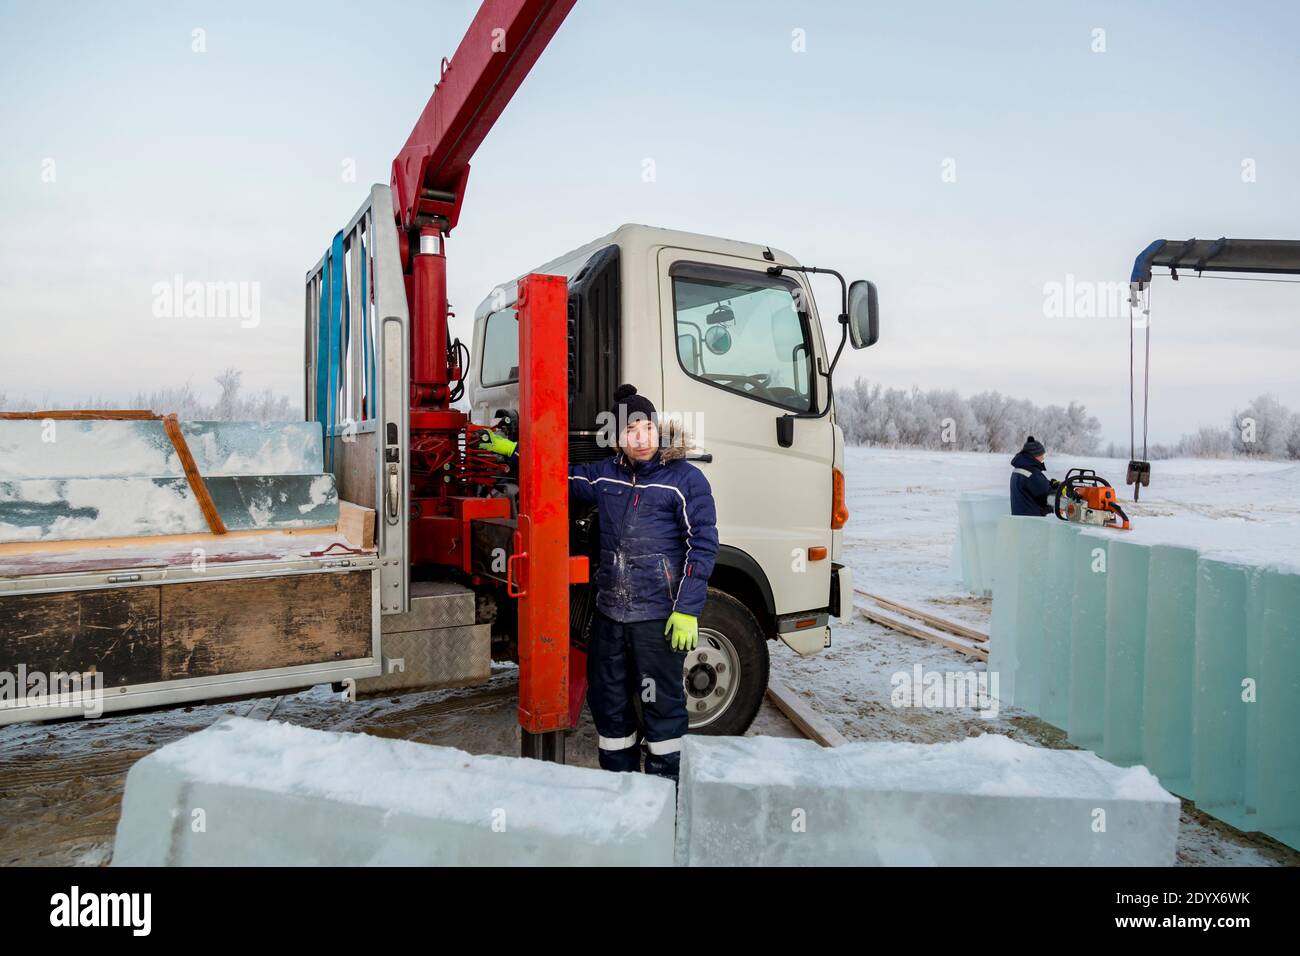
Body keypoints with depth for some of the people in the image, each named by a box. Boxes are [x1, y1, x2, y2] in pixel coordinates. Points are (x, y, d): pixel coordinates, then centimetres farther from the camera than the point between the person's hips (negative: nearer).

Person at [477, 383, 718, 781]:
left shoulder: (685, 479, -6)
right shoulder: (604, 475, 9)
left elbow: (702, 546, -9)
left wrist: (687, 610, -14)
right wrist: (512, 449, 24)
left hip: (659, 614, -6)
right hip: (609, 612, 6)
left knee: (662, 702, 3)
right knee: (607, 698, 15)